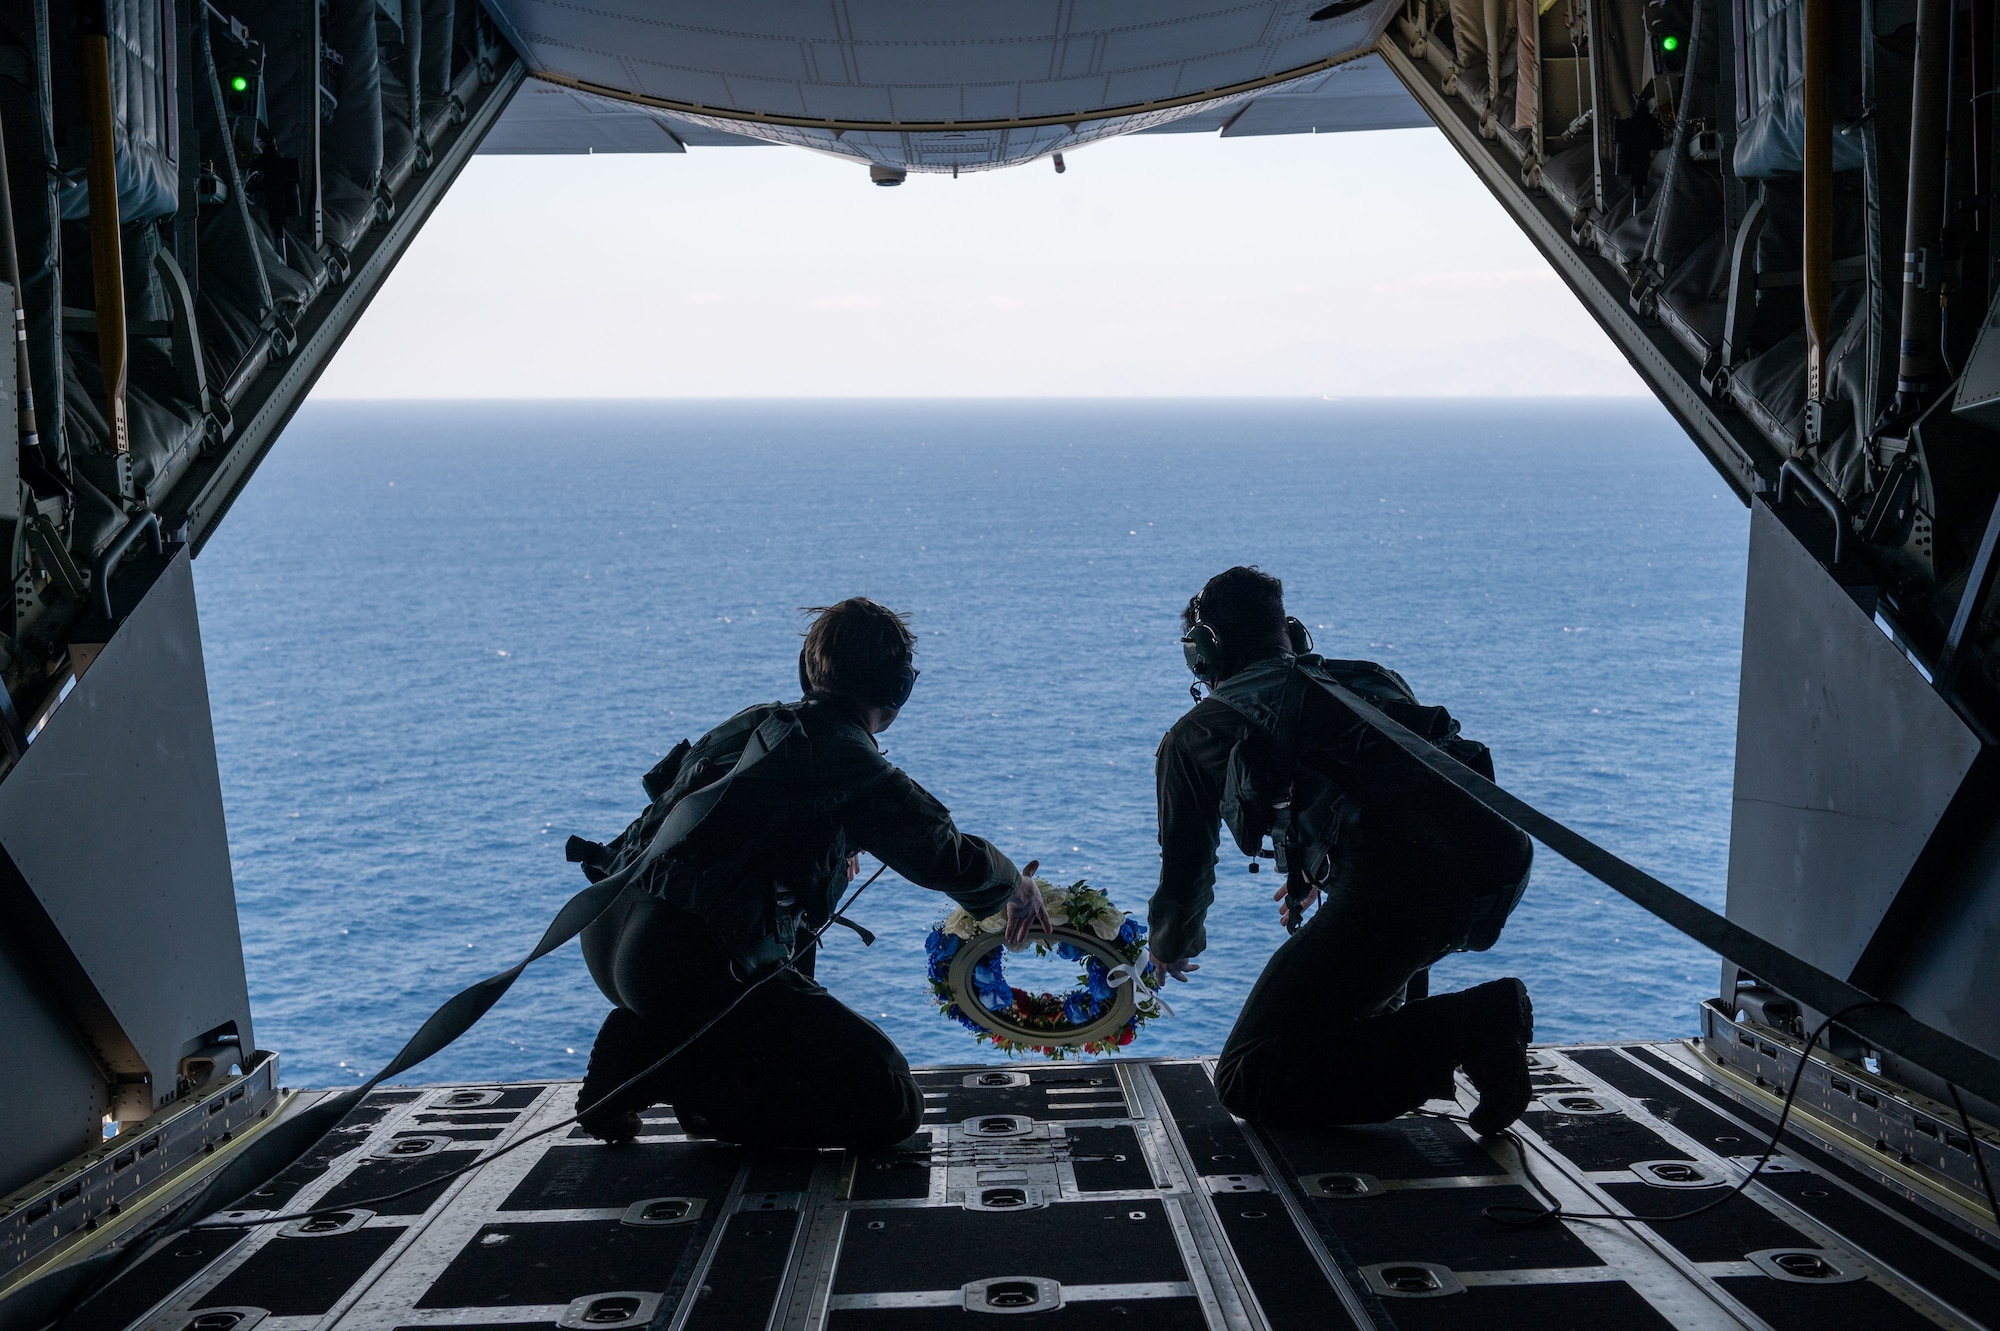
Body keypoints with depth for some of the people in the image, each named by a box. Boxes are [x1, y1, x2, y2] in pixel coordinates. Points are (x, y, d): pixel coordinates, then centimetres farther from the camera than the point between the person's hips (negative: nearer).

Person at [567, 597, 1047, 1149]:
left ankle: (639, 1044, 17)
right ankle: (683, 1079, -8)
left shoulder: (751, 722, 18)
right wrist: (1016, 887, 28)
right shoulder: (857, 768, -5)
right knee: (892, 1104, -2)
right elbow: (951, 859, 4)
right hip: (690, 964, -8)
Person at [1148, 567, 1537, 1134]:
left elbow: (1186, 869, 26)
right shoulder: (1372, 677, 33)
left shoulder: (1201, 731, 18)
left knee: (1245, 1083, 3)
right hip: (1504, 857, 8)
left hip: (1400, 887, -7)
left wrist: (1172, 950, 49)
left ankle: (1472, 1027, -9)